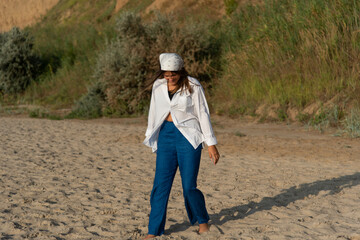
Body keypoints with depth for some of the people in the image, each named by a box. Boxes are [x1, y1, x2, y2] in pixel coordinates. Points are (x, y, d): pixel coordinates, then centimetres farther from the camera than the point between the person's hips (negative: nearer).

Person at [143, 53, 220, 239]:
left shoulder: (193, 86, -7)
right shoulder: (158, 85, 4)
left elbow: (203, 114, -4)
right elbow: (154, 111, 15)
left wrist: (211, 144, -4)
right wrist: (150, 136, 21)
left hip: (188, 136, -3)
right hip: (166, 135, 4)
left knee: (189, 187, -3)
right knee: (161, 185, -2)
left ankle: (202, 221, 24)